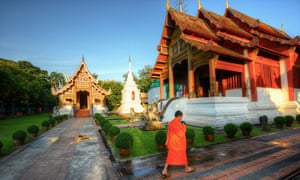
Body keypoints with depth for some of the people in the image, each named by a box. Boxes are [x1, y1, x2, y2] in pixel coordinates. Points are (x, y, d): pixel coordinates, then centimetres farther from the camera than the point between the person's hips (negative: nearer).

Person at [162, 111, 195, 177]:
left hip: (171, 142, 7)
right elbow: (181, 134, -18)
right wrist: (184, 126, -8)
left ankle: (165, 171, 3)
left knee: (170, 156, 10)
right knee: (183, 155, 15)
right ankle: (187, 168, 36)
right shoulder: (178, 124, -23)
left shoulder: (170, 123, 3)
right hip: (179, 143, -7)